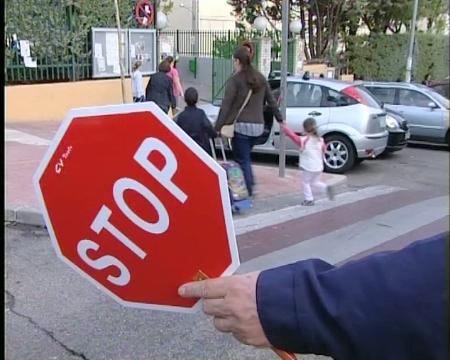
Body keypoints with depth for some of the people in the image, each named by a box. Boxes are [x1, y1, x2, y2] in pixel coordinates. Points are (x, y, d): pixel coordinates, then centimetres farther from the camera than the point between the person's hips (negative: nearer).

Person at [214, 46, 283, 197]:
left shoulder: (235, 80, -9)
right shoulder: (260, 78, 11)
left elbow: (226, 106, -13)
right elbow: (271, 101, 15)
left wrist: (218, 127, -11)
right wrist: (280, 120, 23)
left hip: (241, 126, -6)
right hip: (258, 126, 6)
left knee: (242, 160, 1)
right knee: (245, 157, 20)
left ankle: (248, 191, 0)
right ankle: (250, 185, 18)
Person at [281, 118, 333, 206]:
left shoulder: (303, 140, -13)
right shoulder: (320, 140, 2)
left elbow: (292, 135, -9)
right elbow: (323, 150, 17)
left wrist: (284, 127, 2)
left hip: (309, 168, -5)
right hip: (319, 168, 5)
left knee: (306, 182, 12)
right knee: (315, 182, 22)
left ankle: (309, 199, 10)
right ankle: (326, 188, 1)